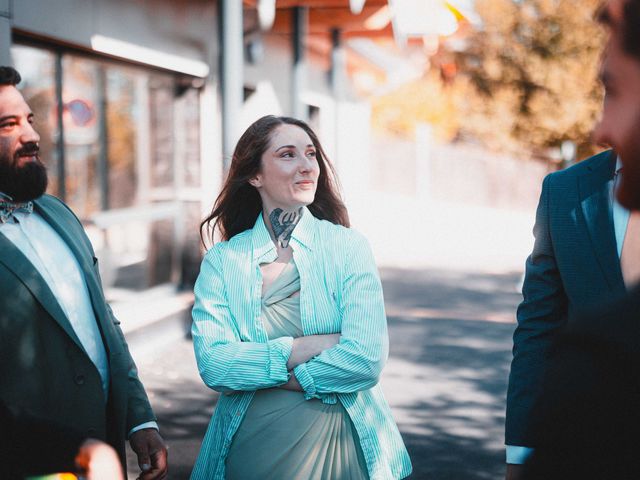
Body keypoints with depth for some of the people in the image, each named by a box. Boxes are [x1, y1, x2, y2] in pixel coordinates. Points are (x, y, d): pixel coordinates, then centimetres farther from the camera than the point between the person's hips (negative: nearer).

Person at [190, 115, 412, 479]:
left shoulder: (348, 247, -5)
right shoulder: (222, 260, -1)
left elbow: (367, 359, -16)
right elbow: (212, 364, -12)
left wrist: (255, 371, -11)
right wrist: (300, 348, -20)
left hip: (339, 441, 0)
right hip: (250, 446, 1)